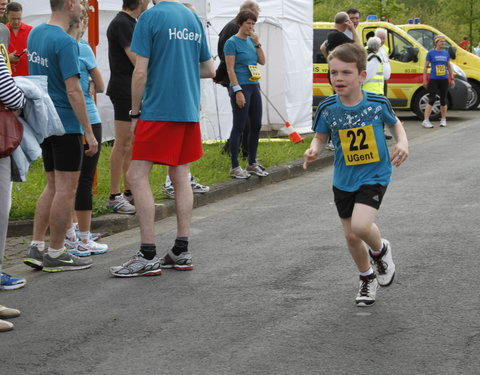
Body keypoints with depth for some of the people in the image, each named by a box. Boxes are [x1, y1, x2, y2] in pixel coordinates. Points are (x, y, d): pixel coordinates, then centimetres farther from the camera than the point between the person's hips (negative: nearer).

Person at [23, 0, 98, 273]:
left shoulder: (35, 34, 8)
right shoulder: (65, 42, -18)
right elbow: (73, 90, -22)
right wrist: (89, 132, -20)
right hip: (66, 124, -9)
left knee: (53, 187, 16)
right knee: (66, 190, 0)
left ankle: (36, 247, 15)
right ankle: (56, 254, 5)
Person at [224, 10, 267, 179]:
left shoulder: (251, 40, 12)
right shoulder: (232, 42, -8)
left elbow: (262, 61, 9)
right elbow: (230, 69, -13)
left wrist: (257, 43, -2)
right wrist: (238, 91, -19)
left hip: (254, 87, 7)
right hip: (241, 87, -7)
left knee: (256, 125, 10)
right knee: (239, 127, -4)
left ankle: (252, 163, 21)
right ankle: (235, 167, 1)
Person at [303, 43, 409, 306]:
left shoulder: (378, 104, -13)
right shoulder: (327, 109, -10)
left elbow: (395, 124, 6)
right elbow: (320, 137, 4)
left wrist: (403, 143, -13)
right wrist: (314, 150, -18)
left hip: (374, 175, -3)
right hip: (344, 179, 3)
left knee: (360, 225, -24)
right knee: (350, 236, 11)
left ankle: (380, 250, 12)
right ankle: (367, 277, 38)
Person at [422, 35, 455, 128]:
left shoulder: (446, 53, 8)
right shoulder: (431, 53, -4)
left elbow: (449, 66, 16)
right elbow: (426, 66, -1)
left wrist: (452, 79, 13)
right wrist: (425, 80, -4)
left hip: (444, 80, 4)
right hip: (433, 79, -4)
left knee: (443, 100, 9)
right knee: (431, 100, -10)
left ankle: (443, 120, 20)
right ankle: (426, 120, -9)